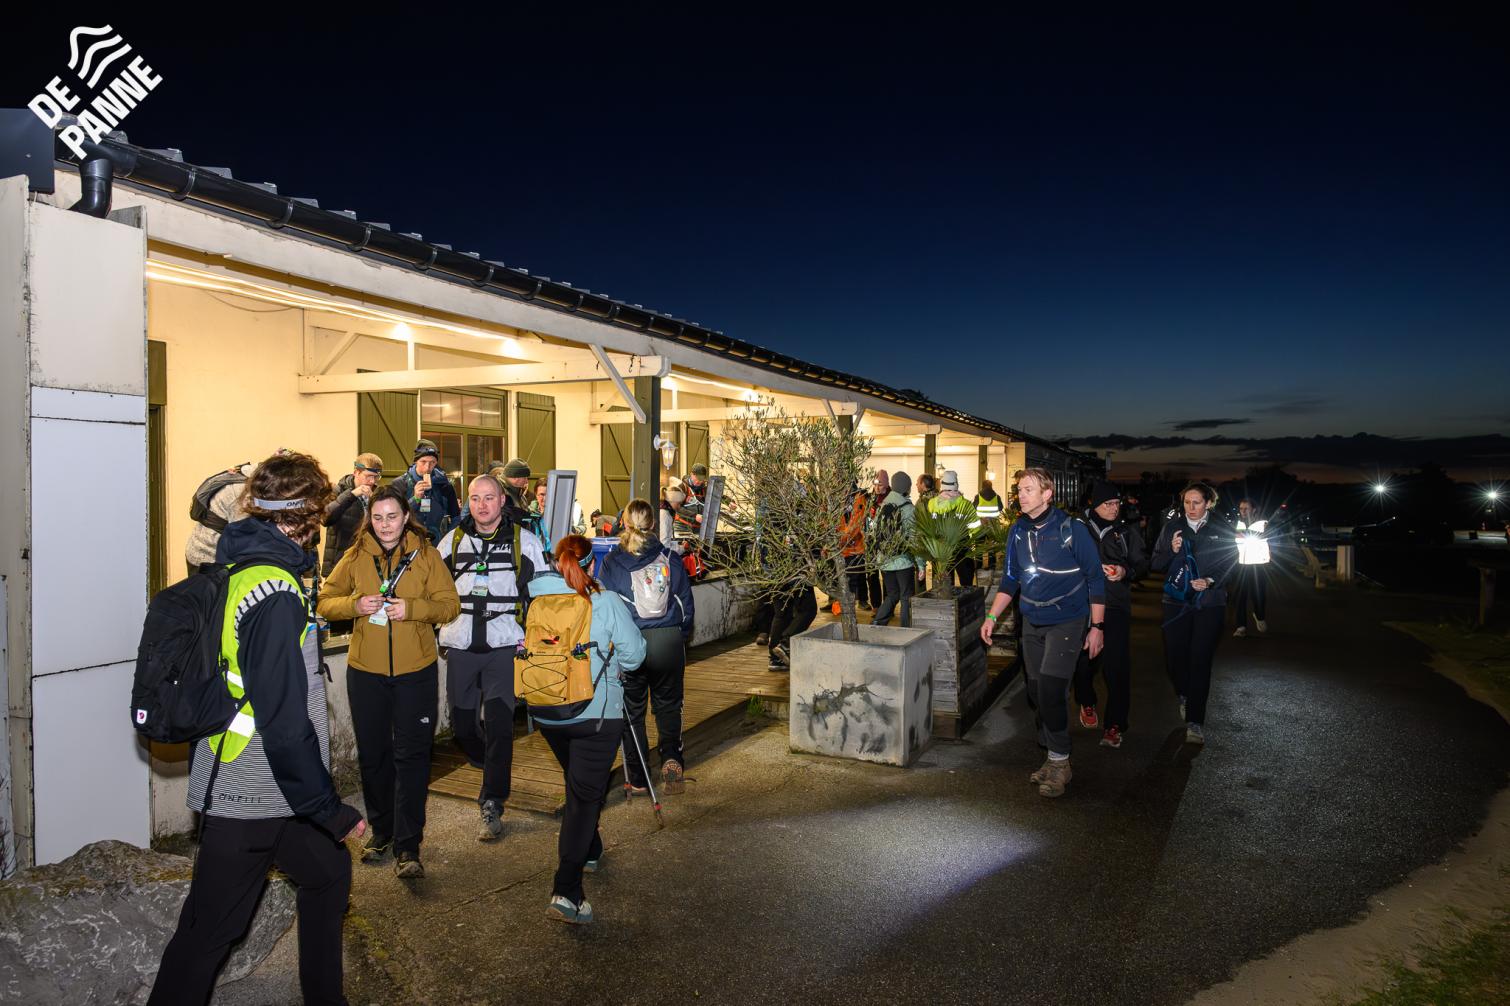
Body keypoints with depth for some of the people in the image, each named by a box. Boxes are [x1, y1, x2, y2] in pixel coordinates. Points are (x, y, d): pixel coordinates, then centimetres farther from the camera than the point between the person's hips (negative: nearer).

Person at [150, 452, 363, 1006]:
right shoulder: (275, 591, -25)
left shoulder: (236, 569, 4)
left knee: (328, 870, 21)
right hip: (248, 800, -10)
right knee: (207, 933, 5)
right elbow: (285, 723, -27)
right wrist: (331, 810, -18)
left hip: (267, 792, 10)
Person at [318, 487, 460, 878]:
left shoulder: (425, 554, -3)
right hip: (365, 670, 3)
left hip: (416, 670, -2)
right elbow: (326, 602, 5)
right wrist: (355, 605, -15)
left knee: (412, 756, -3)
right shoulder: (356, 556, 3)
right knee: (373, 754, 14)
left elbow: (450, 605, -5)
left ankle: (407, 847, 3)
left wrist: (411, 608, -21)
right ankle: (381, 830, 32)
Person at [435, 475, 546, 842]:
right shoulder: (454, 540, 10)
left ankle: (492, 805, 1)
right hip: (460, 645, 3)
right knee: (463, 722, 9)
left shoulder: (524, 540, 3)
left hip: (505, 644, -3)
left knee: (498, 722, -9)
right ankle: (495, 773, 38)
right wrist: (441, 628, 15)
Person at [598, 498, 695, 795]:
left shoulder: (611, 562, -5)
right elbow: (686, 603, 5)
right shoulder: (671, 559, -1)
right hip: (669, 641, 1)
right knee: (668, 704, 17)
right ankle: (671, 755, -4)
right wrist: (682, 637, 19)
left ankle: (637, 776, 17)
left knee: (632, 709, 13)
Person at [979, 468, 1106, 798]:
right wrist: (992, 616, 5)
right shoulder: (1017, 530, 4)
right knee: (1036, 691, 8)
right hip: (1032, 622, 6)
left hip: (1066, 621, -6)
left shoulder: (1072, 529, -12)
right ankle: (1054, 758, 23)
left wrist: (1097, 626, -8)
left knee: (1051, 689, -15)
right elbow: (1010, 579, 12)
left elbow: (1095, 578, -7)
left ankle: (1059, 761, 2)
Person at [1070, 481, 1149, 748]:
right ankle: (1086, 703, 36)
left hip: (1116, 606, 0)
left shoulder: (1127, 531, 7)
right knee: (1085, 659, 7)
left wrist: (1126, 572, -10)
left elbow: (1142, 563, 10)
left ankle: (1114, 725, 1)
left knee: (1117, 665, -6)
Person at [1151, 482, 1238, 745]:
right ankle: (1185, 696, 34)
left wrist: (1210, 581, -11)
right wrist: (1172, 551, -14)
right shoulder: (1171, 528, 5)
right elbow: (1156, 564, 5)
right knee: (1175, 657, 2)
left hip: (1210, 603, -1)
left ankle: (1195, 721, 2)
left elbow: (1229, 563, 5)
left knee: (1200, 661, -5)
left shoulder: (1221, 531, 3)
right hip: (1176, 602, 2)